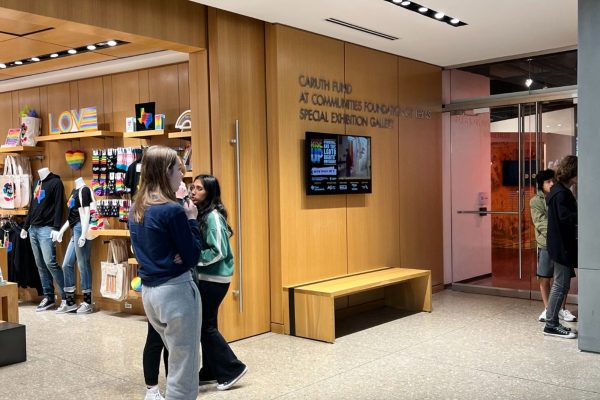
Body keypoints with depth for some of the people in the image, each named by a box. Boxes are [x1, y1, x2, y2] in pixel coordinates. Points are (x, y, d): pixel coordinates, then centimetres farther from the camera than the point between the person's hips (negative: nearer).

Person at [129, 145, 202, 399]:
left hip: (149, 290, 9)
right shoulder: (172, 210, -18)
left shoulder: (136, 209, 7)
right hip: (175, 291, -9)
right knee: (184, 371, 3)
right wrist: (191, 220, -4)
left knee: (177, 360, 24)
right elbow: (193, 257, -14)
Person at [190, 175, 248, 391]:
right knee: (205, 324, 13)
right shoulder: (200, 214, 7)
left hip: (214, 279, -8)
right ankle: (211, 372, 23)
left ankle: (232, 368, 8)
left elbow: (219, 252, -22)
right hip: (204, 277, 8)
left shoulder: (213, 216, -18)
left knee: (205, 325, -3)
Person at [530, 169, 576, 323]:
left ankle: (562, 309, 22)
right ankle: (547, 309, 19)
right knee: (544, 278, 3)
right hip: (546, 244, -3)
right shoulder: (536, 201, -3)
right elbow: (541, 223, -11)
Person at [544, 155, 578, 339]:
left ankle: (553, 322, 20)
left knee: (561, 285, 14)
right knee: (561, 285, -3)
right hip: (562, 246, -10)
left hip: (562, 245, 10)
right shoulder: (561, 193, -16)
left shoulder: (560, 191, 15)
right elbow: (566, 217, -25)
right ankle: (551, 325, 5)